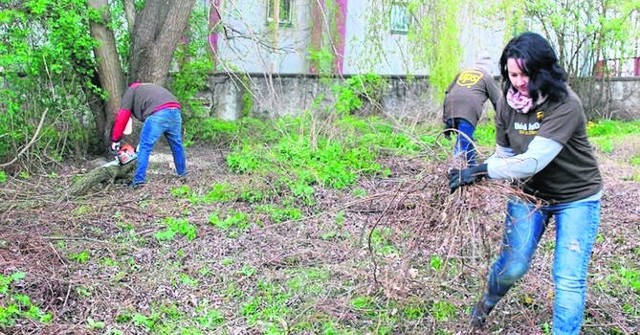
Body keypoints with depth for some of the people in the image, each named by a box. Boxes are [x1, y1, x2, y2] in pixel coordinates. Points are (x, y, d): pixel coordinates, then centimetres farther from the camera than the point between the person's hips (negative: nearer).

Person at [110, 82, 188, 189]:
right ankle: (182, 173, 35)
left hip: (158, 114, -6)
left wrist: (115, 140, 20)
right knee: (177, 145, 23)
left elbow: (122, 117, 15)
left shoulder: (131, 90, 24)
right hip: (175, 111, 6)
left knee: (145, 148, 2)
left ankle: (139, 180, 2)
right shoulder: (150, 88, 42)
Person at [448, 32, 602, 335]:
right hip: (529, 192, 4)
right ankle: (488, 301, 39)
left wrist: (482, 170, -38)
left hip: (576, 197, -4)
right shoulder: (508, 104, -9)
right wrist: (475, 174, -18)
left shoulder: (566, 105, -27)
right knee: (512, 266, 8)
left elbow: (534, 160, -35)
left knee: (569, 279, -7)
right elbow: (504, 153, -1)